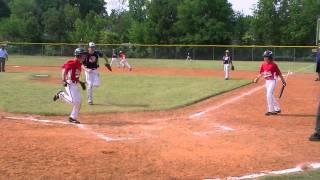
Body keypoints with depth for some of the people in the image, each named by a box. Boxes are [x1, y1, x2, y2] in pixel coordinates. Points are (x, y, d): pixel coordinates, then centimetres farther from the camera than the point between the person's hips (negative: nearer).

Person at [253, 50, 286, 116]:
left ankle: (270, 110, -4)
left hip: (272, 81, -7)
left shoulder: (273, 65, -14)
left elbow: (279, 73, -8)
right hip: (267, 81, 7)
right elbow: (261, 73, 13)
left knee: (269, 95, -13)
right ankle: (277, 109, 27)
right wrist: (257, 78, -1)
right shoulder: (263, 65, 4)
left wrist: (283, 80, -4)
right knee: (271, 96, 13)